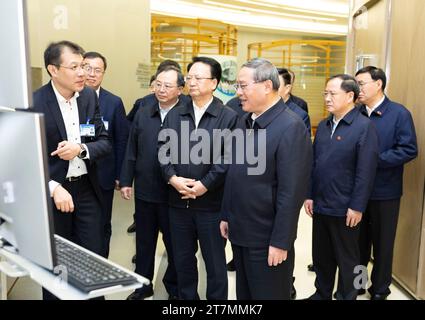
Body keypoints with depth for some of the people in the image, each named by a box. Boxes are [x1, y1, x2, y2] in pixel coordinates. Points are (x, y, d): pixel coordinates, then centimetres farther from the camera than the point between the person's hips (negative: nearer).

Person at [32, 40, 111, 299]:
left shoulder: (90, 96, 1)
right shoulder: (34, 103, -13)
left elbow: (105, 143, 2)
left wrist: (81, 149, -17)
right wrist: (54, 188, -23)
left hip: (87, 189, 4)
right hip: (51, 192, -3)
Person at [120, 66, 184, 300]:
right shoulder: (143, 114, 6)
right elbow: (131, 150, 8)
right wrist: (126, 181, 5)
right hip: (144, 190, 4)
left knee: (174, 243, 13)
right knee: (144, 241, 17)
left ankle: (174, 286, 33)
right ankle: (143, 284, 35)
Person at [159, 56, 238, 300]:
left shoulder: (228, 117, -5)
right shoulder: (174, 115, 9)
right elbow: (164, 151, 6)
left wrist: (205, 184, -17)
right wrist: (172, 178, -10)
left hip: (211, 202, -4)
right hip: (179, 200, 5)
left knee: (215, 261, 10)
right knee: (183, 258, 17)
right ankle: (187, 297, 36)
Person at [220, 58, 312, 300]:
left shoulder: (291, 127, -17)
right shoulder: (244, 122, 7)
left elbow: (291, 192, -20)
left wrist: (280, 242, -19)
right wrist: (226, 216, 13)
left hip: (267, 239, -7)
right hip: (239, 233, 7)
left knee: (270, 295, 11)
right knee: (244, 294, 21)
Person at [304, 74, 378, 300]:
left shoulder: (364, 127, -11)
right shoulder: (323, 126, 8)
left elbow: (366, 172, -14)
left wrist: (357, 207, -15)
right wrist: (309, 195, 7)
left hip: (345, 209, -6)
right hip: (320, 205, 6)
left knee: (347, 259, 12)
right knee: (321, 256, 18)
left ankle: (346, 296, 30)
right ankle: (322, 294, 36)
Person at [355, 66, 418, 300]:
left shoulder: (399, 113, -8)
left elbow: (409, 149, -14)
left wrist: (374, 160, -19)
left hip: (384, 191, -3)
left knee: (382, 243, 11)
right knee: (358, 240, 16)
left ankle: (380, 289, 29)